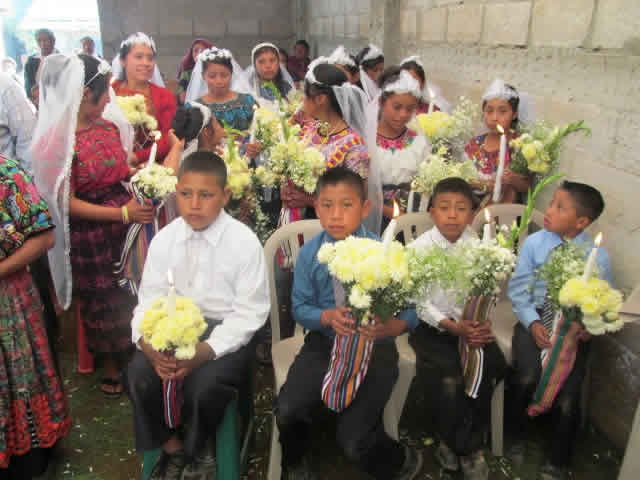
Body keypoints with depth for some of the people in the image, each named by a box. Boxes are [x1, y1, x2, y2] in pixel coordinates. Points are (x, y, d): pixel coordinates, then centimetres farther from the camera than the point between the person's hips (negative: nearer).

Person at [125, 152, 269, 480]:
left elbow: (249, 313, -14)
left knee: (204, 387, -27)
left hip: (226, 332, -4)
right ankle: (170, 445, 9)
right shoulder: (164, 239, 0)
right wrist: (148, 341, -20)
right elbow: (149, 299, 2)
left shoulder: (244, 242, -13)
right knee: (139, 375, -19)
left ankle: (190, 453, 8)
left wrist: (205, 351, -27)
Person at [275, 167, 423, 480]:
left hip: (375, 348, -2)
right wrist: (327, 316, -21)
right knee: (288, 411, -18)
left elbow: (410, 308, -11)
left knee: (354, 441, -12)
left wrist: (392, 327, -33)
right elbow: (300, 307, 0)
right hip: (325, 342, 3)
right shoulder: (309, 253, -4)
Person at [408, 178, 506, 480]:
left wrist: (482, 323, -21)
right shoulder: (418, 248, -9)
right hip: (432, 326, -3)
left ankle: (467, 445, 5)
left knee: (488, 370, -18)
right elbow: (420, 302, -11)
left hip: (471, 323, 3)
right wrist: (452, 326, -21)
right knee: (451, 379, -23)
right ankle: (452, 442, 6)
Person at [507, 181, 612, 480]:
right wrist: (532, 323, -13)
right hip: (535, 320, 1)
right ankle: (519, 436, 10)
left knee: (567, 394, -13)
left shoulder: (598, 256, -5)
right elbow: (518, 288, -1)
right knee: (528, 378, -23)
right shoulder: (534, 243, -3)